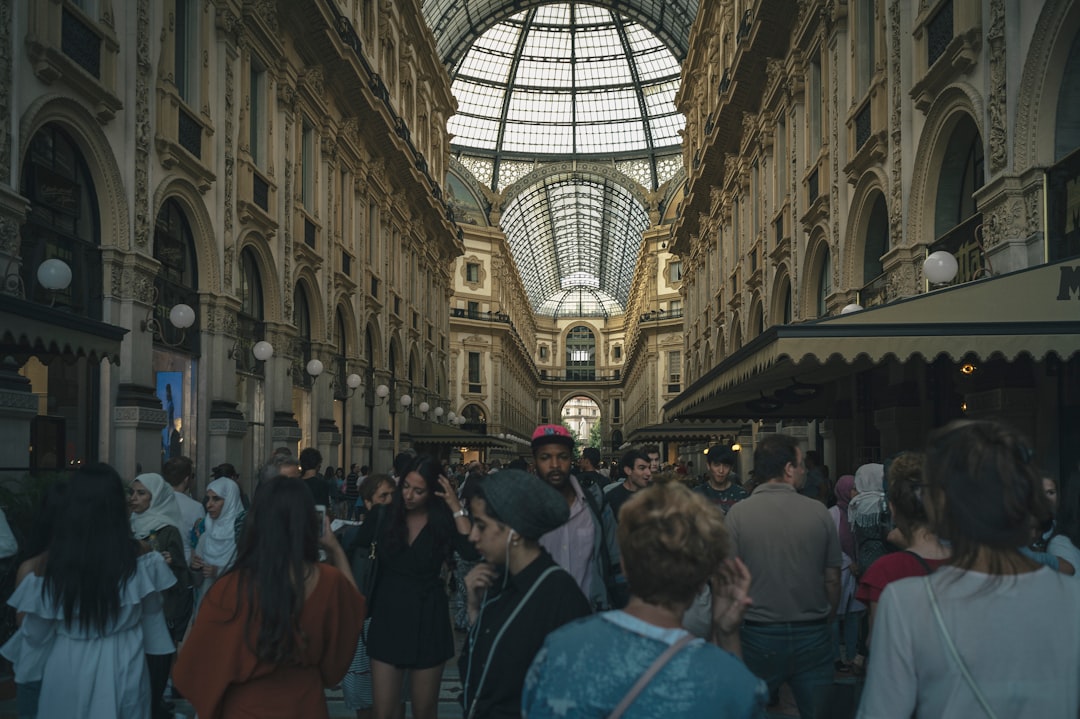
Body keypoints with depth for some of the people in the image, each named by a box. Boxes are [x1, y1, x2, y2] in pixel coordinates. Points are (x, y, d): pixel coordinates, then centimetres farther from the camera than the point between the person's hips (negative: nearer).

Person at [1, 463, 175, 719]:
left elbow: (36, 632, -4)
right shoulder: (138, 556, -12)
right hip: (123, 666, 1)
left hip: (68, 670, -1)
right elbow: (151, 612, 3)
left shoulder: (51, 563, -15)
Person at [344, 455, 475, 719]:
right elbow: (352, 552, 3)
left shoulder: (445, 521, -5)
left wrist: (456, 507, -20)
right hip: (388, 619, 1)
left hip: (428, 621, 0)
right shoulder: (382, 516, -1)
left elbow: (473, 551, -21)